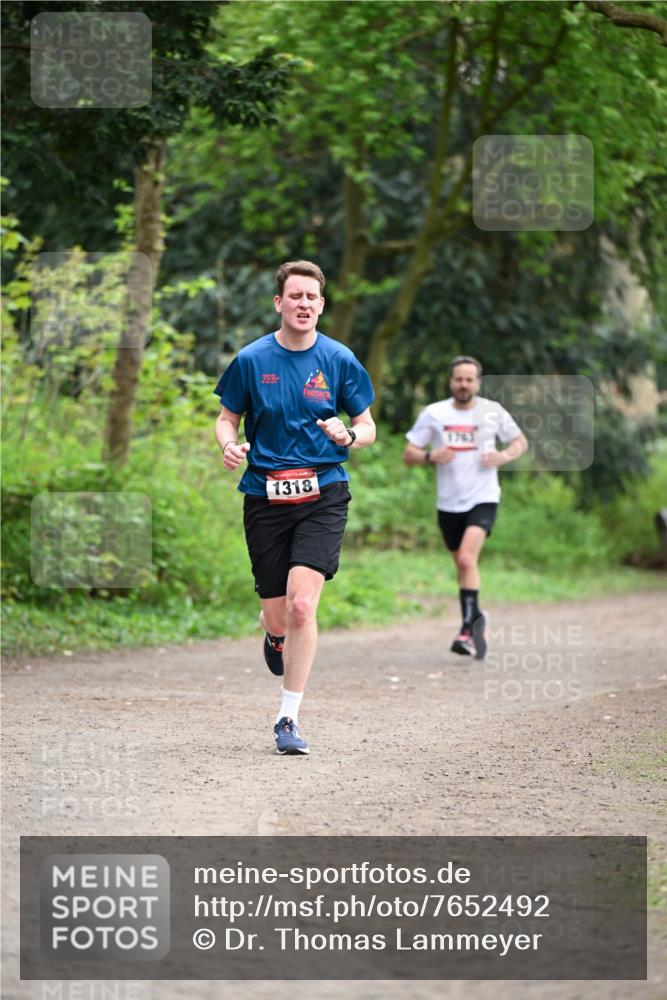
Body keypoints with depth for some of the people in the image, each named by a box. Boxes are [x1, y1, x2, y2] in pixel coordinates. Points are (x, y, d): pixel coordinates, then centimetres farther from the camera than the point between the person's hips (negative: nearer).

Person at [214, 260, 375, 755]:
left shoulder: (339, 360, 2)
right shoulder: (251, 360, 1)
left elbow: (367, 426, 9)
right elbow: (227, 419, 11)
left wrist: (348, 435, -14)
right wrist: (229, 444, -12)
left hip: (323, 495, -1)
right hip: (265, 497, 1)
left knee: (302, 606, -17)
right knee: (278, 616, 4)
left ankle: (289, 719, -7)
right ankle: (275, 635, 45)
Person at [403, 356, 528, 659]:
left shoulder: (493, 411, 1)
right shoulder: (434, 413, 1)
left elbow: (521, 441, 14)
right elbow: (409, 455, 3)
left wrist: (504, 456, -7)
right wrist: (430, 456, -18)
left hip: (483, 499, -3)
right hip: (449, 503, 3)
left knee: (467, 558, -22)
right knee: (462, 565, 12)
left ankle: (468, 627, -19)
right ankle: (476, 624, 29)